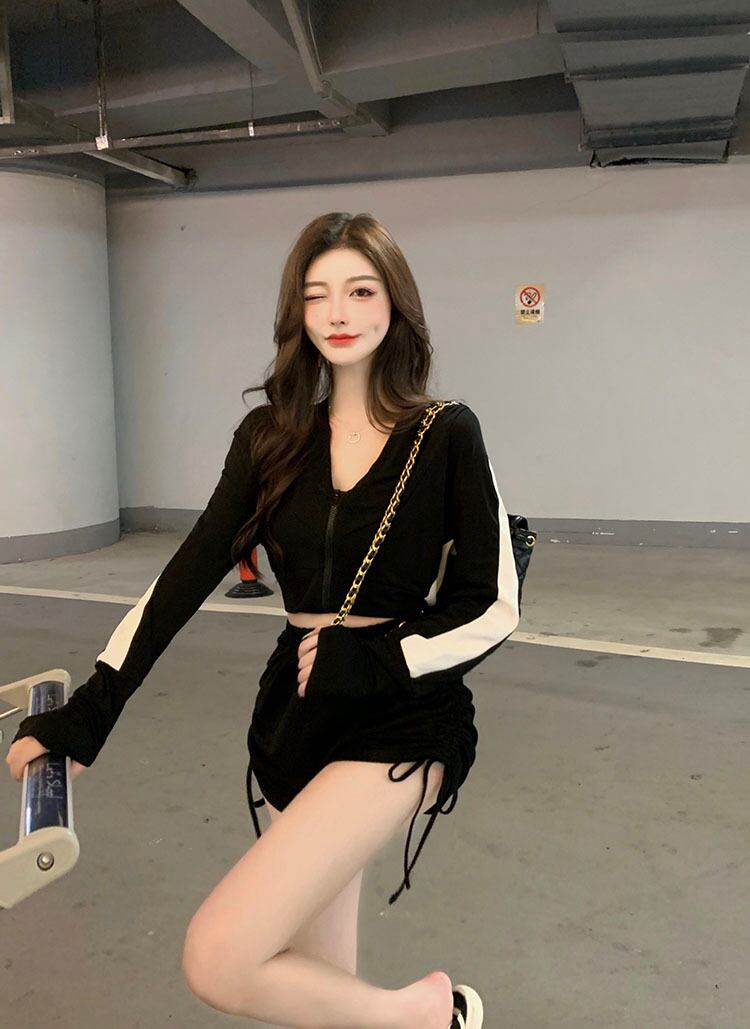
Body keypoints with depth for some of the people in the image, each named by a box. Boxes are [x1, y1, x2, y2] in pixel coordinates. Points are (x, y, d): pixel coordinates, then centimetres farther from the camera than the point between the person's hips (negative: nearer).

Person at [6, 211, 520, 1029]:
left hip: (401, 721, -4)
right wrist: (84, 713, -4)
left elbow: (494, 606, -5)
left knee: (218, 960, -15)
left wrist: (374, 663, -16)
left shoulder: (445, 434, -7)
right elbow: (186, 578, 1)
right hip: (294, 715, 5)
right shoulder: (271, 436, 4)